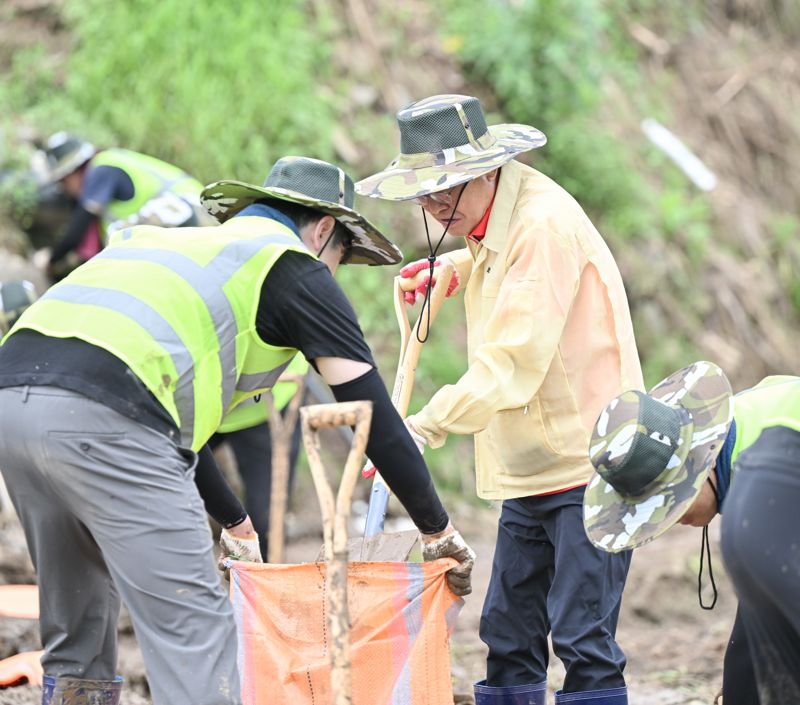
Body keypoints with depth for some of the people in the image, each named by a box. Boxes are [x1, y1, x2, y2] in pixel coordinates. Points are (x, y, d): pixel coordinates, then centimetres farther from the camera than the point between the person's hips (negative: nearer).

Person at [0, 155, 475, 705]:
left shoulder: (170, 244, 36)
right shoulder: (294, 265, 14)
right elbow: (373, 411, 11)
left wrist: (235, 523, 52)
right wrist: (441, 533, 20)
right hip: (101, 416, -8)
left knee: (75, 631, 20)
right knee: (193, 625, -5)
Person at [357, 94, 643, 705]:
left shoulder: (545, 221, -18)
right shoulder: (493, 221, 11)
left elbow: (513, 357, -26)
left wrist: (427, 426, -32)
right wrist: (453, 268, 18)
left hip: (586, 461, -9)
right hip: (528, 471, 9)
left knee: (582, 636, -12)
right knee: (508, 633, 8)